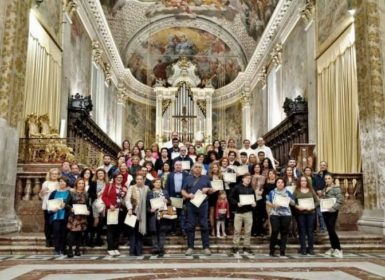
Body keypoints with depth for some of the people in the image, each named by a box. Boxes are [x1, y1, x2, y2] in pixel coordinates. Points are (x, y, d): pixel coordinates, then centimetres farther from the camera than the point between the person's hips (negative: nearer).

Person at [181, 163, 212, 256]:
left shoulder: (206, 178, 12)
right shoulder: (188, 178, 12)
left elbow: (211, 191, 15)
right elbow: (183, 191, 8)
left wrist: (207, 189, -7)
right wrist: (188, 195, -12)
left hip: (203, 204, 0)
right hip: (191, 204, 1)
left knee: (204, 226, 0)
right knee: (190, 226, 2)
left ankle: (206, 247, 6)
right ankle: (190, 247, 9)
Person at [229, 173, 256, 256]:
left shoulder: (251, 189, 11)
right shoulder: (237, 187, 0)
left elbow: (254, 199, 16)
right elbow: (231, 197, -2)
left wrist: (254, 203, -6)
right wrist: (237, 203, -15)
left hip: (248, 212, 3)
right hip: (239, 211, -3)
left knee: (248, 231, 5)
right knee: (237, 230, 0)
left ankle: (246, 247, 13)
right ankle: (235, 247, 7)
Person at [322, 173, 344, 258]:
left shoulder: (336, 188, -7)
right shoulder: (325, 189, 15)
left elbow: (340, 200, -17)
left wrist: (333, 208, -23)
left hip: (332, 212, -7)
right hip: (325, 212, 7)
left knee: (331, 230, -12)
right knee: (329, 230, 11)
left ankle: (338, 249, -6)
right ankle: (333, 248, 21)